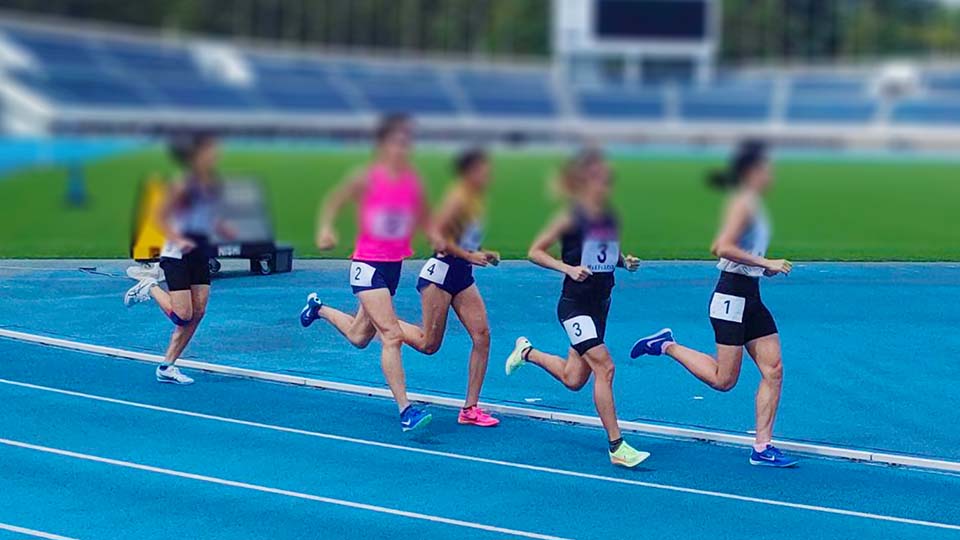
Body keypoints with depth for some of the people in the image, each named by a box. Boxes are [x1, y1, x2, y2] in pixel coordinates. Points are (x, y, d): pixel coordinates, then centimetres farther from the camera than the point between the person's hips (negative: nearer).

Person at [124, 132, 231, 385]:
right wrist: (177, 239, -30)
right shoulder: (184, 184, -16)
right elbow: (160, 217, -16)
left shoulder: (213, 183, 6)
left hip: (200, 252, 8)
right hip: (177, 253, -8)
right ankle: (150, 287, 15)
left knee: (197, 313, 2)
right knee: (182, 316, -12)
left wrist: (225, 231, 4)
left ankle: (167, 367, 10)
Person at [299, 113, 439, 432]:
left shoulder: (413, 181, 2)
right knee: (391, 335, -18)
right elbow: (333, 202, -2)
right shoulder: (367, 179, -11)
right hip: (367, 265, -6)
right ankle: (405, 411, -17)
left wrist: (437, 239, -6)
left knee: (358, 338, 21)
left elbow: (423, 219, 11)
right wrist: (325, 228, -18)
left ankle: (319, 309, 51)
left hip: (394, 265, 6)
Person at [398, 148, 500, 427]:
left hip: (463, 275, 9)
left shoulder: (475, 199, 13)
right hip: (441, 271, -9)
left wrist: (482, 254, 8)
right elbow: (437, 235, -20)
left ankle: (470, 409, 3)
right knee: (428, 344, -4)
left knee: (482, 335, -2)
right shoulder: (458, 198, -15)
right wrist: (469, 255, -19)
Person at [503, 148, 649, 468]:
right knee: (604, 367, -18)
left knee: (573, 380, 15)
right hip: (575, 306, -7)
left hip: (600, 306, 7)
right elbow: (535, 252, -9)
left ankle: (527, 352, 42)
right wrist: (568, 268, -23)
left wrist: (626, 261, -1)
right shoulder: (571, 217, -12)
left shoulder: (609, 218, 7)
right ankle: (617, 447, -13)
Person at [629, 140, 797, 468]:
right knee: (724, 379, -4)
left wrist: (762, 266, 15)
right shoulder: (744, 203, -14)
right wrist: (765, 263, -23)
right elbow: (725, 248, -25)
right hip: (732, 297, -10)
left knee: (774, 370, 2)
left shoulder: (752, 204, 15)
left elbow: (717, 248, 21)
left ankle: (763, 447, 5)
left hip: (751, 299, 10)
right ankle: (667, 345, 13)